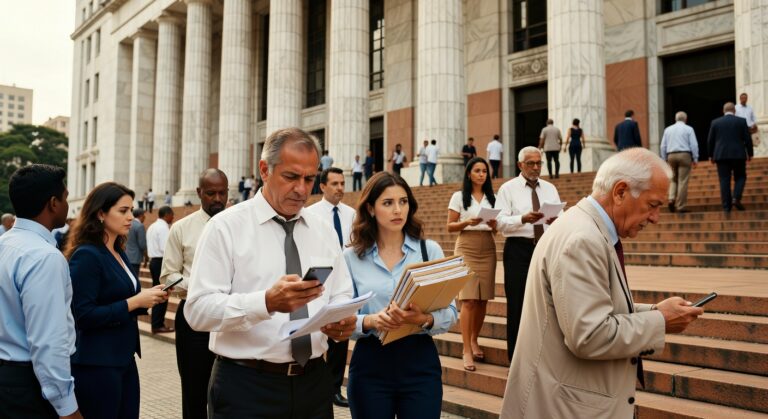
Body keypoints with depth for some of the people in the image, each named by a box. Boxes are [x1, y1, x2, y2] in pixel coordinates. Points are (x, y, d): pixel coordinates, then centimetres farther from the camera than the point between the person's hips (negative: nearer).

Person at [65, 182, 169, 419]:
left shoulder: (119, 253, 11)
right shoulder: (86, 255, -15)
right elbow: (84, 316, -21)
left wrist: (147, 299, 0)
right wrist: (134, 302, -20)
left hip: (124, 357, 8)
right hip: (96, 363, -8)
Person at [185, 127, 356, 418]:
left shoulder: (325, 232, 8)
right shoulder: (226, 227, -6)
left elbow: (342, 297, 9)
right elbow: (198, 310, -13)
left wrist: (344, 320, -14)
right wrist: (267, 301, -28)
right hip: (245, 385, -4)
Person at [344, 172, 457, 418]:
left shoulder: (430, 250, 0)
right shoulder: (351, 257, 0)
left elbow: (450, 313, -2)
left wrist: (424, 319, -21)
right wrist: (370, 321, -20)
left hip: (421, 364, 0)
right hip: (370, 366, 0)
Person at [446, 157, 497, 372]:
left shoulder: (492, 198, 13)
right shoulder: (459, 196, 3)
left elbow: (496, 229, 14)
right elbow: (450, 226, 0)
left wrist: (493, 224, -8)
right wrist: (467, 222, -17)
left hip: (488, 249, 4)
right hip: (467, 247, -4)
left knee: (483, 299, 3)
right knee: (469, 299, -10)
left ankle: (474, 341, 20)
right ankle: (467, 350, -7)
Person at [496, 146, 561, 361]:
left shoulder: (550, 189, 13)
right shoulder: (508, 188, 1)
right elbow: (500, 222, -8)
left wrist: (556, 220, -17)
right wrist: (523, 219, -25)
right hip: (519, 248, -4)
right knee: (517, 303, -2)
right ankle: (516, 355, 10)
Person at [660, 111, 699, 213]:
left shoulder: (668, 129, 10)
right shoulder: (688, 129, 1)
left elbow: (663, 146, 9)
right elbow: (694, 145, -4)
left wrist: (664, 159, 14)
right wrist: (695, 159, 2)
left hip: (671, 156, 3)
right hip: (684, 155, -3)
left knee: (673, 180, 16)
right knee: (683, 181, -1)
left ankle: (671, 199, -6)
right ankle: (681, 206, 0)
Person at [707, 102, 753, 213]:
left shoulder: (715, 122, 4)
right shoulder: (742, 121, 2)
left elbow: (710, 140, 5)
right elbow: (747, 139, 1)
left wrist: (711, 155, 15)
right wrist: (750, 153, 11)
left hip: (721, 155, 1)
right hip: (738, 155, -1)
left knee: (724, 180, 2)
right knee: (740, 177, 14)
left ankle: (726, 206, 0)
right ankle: (736, 198, -8)